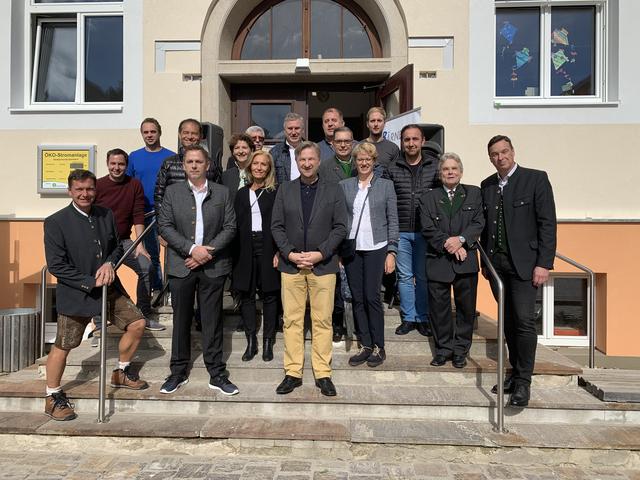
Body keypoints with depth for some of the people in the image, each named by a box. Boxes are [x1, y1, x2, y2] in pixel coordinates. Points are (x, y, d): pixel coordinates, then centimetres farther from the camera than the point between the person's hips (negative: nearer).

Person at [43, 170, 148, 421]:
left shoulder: (106, 215, 3)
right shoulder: (55, 222, -12)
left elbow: (118, 246, 12)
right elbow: (56, 265, -14)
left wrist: (110, 263, -9)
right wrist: (90, 282, -18)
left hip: (109, 287, 6)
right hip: (75, 294, -5)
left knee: (137, 324, 6)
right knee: (62, 346, 3)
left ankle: (121, 373, 29)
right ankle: (52, 398, 26)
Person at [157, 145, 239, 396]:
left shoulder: (222, 192, 6)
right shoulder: (173, 191, 6)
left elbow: (230, 227, 1)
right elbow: (165, 226, -2)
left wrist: (208, 252, -11)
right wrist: (192, 249, -14)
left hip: (212, 266, 0)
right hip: (181, 266, 1)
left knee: (212, 321, 6)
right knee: (181, 320, 10)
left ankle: (217, 374, 16)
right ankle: (178, 372, 24)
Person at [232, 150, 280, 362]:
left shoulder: (275, 193, 1)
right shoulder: (242, 193, 11)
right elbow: (235, 224, 9)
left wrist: (279, 251, -12)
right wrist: (235, 253, 1)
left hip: (267, 247, -3)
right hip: (245, 249, 3)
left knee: (269, 295, 4)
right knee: (247, 295, 6)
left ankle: (268, 342, 15)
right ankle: (251, 342, 17)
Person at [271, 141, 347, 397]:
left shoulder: (334, 190, 4)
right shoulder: (285, 189, 8)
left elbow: (340, 227, -1)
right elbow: (276, 226, 5)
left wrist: (320, 253, -11)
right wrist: (289, 253, -8)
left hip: (323, 264, -1)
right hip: (291, 264, 1)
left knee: (323, 321, 3)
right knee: (292, 320, 5)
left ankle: (323, 374, 15)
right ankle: (293, 373, 16)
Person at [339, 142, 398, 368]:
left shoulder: (385, 185, 5)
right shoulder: (344, 186, 9)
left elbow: (393, 220, 3)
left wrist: (392, 251, -3)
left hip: (375, 248, -2)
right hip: (351, 248, 3)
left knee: (372, 296, -5)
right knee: (357, 298, 6)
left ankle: (379, 347, 10)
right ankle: (365, 346, 18)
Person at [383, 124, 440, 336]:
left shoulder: (435, 166, 4)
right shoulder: (392, 169, 5)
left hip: (425, 231, 0)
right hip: (401, 231, 1)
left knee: (423, 277, 7)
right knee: (405, 276, 8)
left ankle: (423, 318, 20)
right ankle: (408, 318, 19)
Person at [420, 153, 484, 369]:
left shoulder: (474, 193, 10)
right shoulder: (428, 198, 8)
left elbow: (479, 223, 1)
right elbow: (428, 229, -2)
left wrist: (461, 239, -15)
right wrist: (448, 245, -13)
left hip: (466, 262, 1)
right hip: (438, 261, 0)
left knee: (466, 307, 7)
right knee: (439, 307, 5)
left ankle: (460, 350, 22)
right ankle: (444, 348, 20)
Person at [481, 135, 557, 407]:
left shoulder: (536, 179, -3)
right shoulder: (487, 186, 11)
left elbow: (547, 223, -7)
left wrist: (544, 264, -12)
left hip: (523, 262, -4)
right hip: (497, 263, 4)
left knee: (524, 320, -7)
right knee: (508, 320, 10)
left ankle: (524, 381, 4)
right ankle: (515, 371, 23)